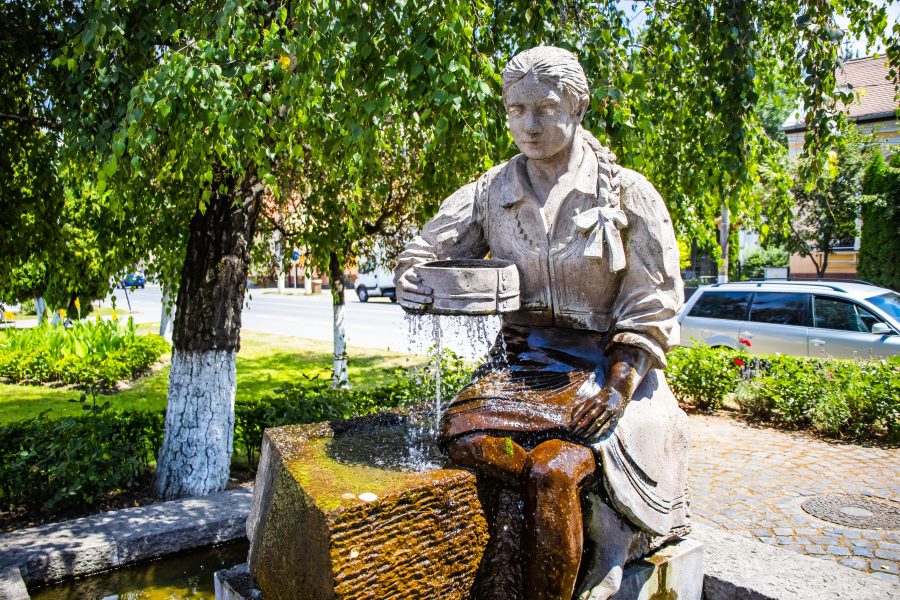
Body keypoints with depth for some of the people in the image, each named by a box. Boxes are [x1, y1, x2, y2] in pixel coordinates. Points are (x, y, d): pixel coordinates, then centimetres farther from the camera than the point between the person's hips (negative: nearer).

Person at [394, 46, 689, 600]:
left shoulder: (628, 193, -2)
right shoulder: (491, 193, 6)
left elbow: (653, 308, -2)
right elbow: (429, 251, 7)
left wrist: (616, 387, -16)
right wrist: (413, 280, -18)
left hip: (606, 366, -3)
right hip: (525, 364, 4)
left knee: (551, 471, -28)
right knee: (461, 429, -26)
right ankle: (602, 502, -15)